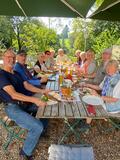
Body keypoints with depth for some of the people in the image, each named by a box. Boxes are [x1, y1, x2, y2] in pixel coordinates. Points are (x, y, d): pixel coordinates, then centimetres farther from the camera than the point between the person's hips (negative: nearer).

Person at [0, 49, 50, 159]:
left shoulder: (16, 74, 14)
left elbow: (27, 85, 10)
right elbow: (13, 95, -26)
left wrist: (41, 91, -3)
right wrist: (34, 100, -34)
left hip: (24, 104, 9)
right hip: (13, 108, -9)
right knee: (38, 127, -23)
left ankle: (39, 132, 23)